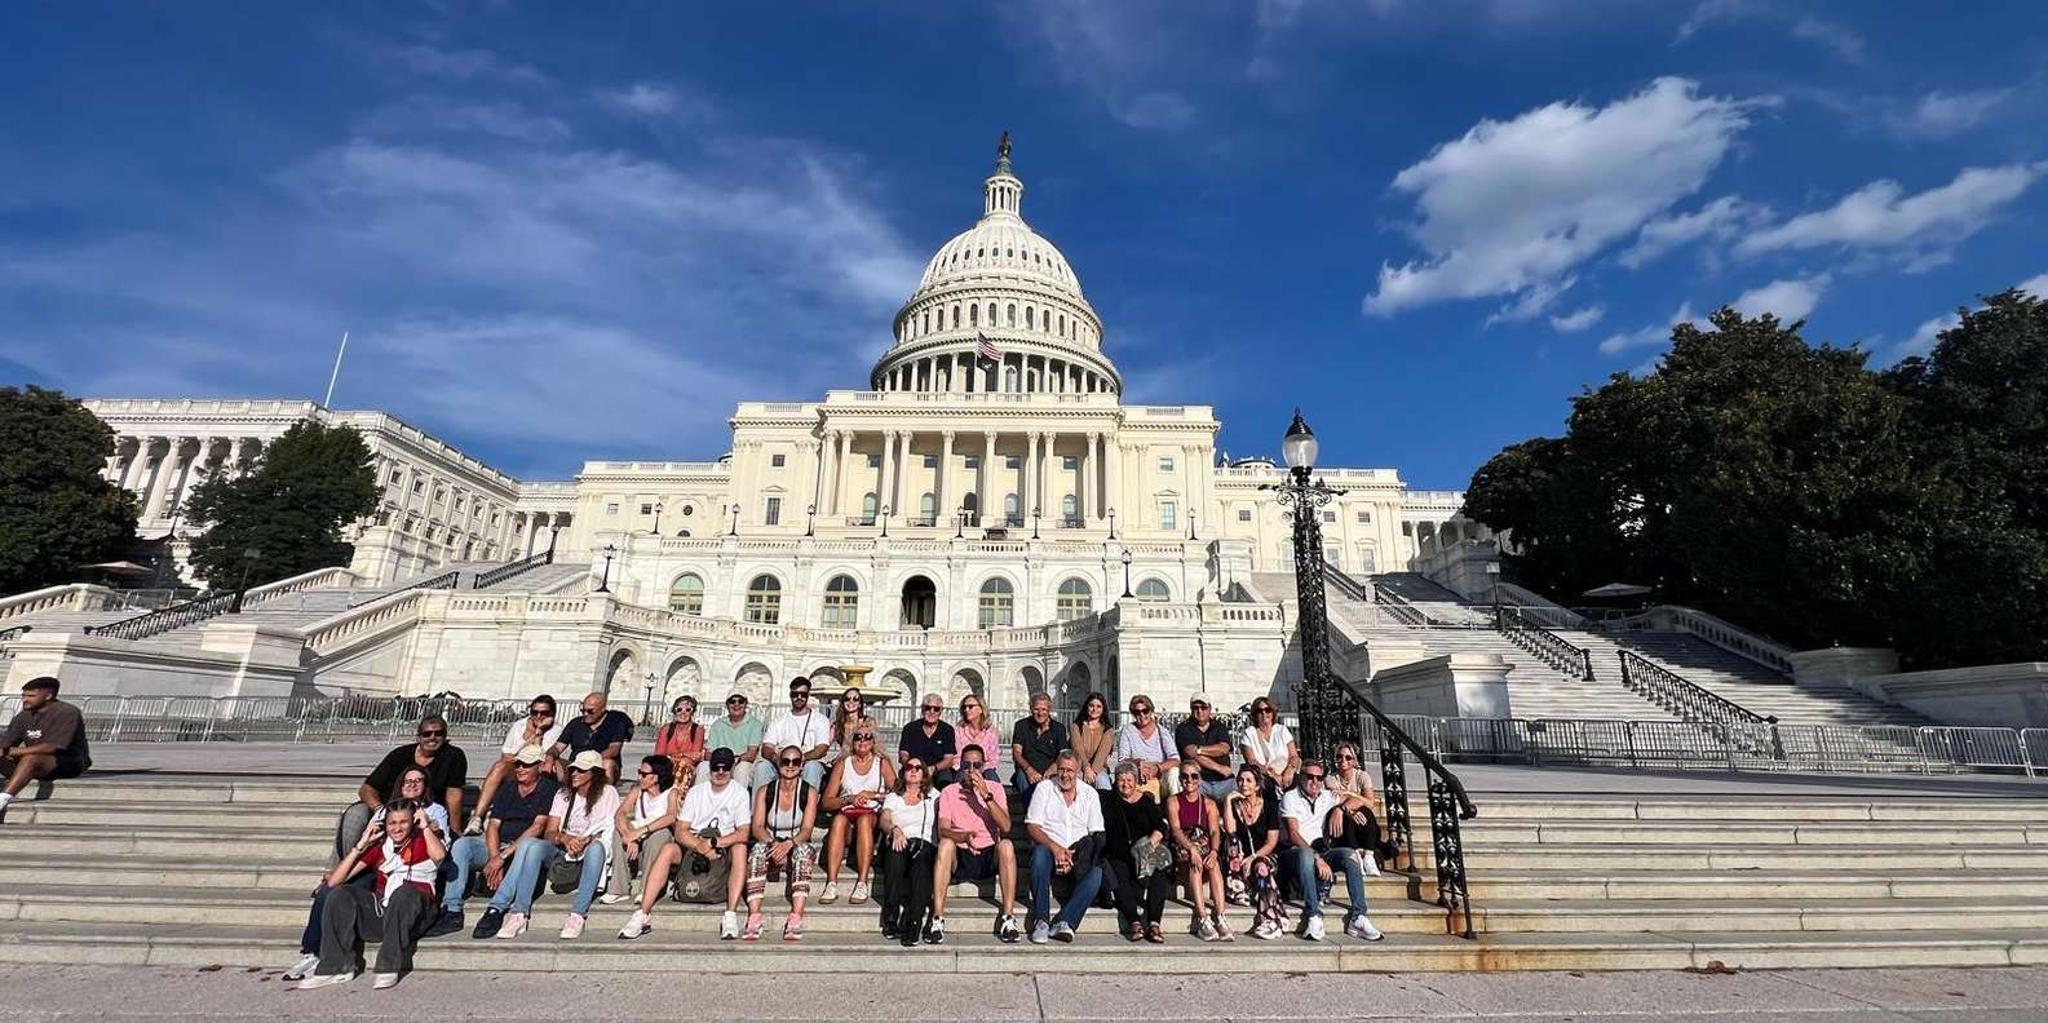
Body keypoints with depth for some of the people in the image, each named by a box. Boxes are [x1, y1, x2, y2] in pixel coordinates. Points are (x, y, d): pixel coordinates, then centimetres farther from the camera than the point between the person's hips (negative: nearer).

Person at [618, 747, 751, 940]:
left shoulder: (739, 792, -4)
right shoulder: (696, 791, 4)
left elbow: (743, 834, -13)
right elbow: (680, 831, -3)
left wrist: (713, 843, -25)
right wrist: (700, 846, -22)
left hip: (724, 849, -2)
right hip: (693, 846, 3)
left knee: (740, 848, -33)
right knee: (668, 850, -26)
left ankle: (731, 916, -35)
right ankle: (643, 914, -24)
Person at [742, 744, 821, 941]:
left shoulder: (809, 792, -2)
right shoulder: (765, 791, 2)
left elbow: (807, 830, -11)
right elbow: (757, 827, -7)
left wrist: (789, 844, -31)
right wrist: (773, 843, -27)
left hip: (798, 848, -1)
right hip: (772, 848, 1)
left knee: (803, 850, -34)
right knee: (758, 849, -31)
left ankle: (796, 919, -41)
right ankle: (754, 918, -37)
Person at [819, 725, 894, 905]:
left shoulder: (882, 763, 11)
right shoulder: (843, 764, 14)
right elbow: (827, 802, 7)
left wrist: (873, 795, -9)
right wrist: (849, 799, -9)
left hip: (874, 815, -1)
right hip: (847, 813, 1)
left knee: (864, 819, -35)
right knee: (839, 819, -33)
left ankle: (862, 884, -39)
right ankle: (831, 884, -39)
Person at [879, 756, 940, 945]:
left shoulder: (933, 797, 28)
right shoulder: (893, 797, 27)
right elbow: (884, 820, 6)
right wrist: (895, 830, -15)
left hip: (926, 844, 0)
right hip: (900, 843, 1)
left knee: (921, 858, -38)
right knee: (896, 854, -37)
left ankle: (913, 923, -41)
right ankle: (891, 919, -34)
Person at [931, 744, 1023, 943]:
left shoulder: (995, 788, 5)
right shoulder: (949, 792, 5)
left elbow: (1005, 827, -9)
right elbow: (943, 831, -9)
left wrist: (986, 796, -18)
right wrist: (964, 837, -30)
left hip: (989, 856, 0)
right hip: (960, 857, 0)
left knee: (1006, 845, -31)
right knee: (946, 844, -31)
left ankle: (1008, 918, -27)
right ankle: (937, 920, -30)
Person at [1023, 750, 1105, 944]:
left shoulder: (1090, 793, 8)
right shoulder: (1044, 788, 2)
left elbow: (1097, 834, 3)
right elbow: (1032, 826, -6)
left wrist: (1072, 858, -13)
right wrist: (1055, 848, -22)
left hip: (1079, 854, 1)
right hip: (1049, 848, -1)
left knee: (1096, 872, -28)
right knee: (1040, 853, -35)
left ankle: (1063, 922, -26)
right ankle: (1041, 920, -26)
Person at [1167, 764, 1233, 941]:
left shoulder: (1208, 804, 14)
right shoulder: (1173, 801, 6)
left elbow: (1215, 831, 1)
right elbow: (1175, 829, -8)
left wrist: (1214, 851, -21)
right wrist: (1192, 848, -25)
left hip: (1207, 850, 2)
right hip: (1182, 852, -2)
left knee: (1214, 864, -30)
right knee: (1194, 863, -33)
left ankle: (1219, 918, -35)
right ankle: (1203, 920, -37)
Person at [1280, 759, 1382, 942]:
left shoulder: (1327, 796, 18)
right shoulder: (1291, 797, 0)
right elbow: (1293, 835, -11)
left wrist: (1338, 810, 1)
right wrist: (1317, 859, -23)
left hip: (1323, 852, 5)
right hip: (1297, 852, -4)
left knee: (1350, 855, -24)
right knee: (1306, 854, -39)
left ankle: (1357, 918, -25)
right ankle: (1314, 917, -36)